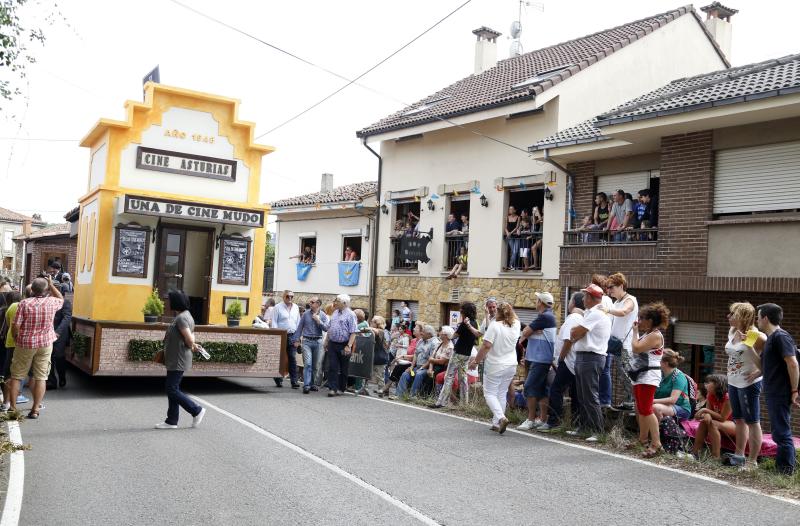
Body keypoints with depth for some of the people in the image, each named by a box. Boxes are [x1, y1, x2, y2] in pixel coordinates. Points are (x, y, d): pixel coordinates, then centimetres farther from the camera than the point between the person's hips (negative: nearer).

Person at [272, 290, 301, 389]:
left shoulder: (296, 308, 14)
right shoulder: (278, 307, 1)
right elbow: (274, 322, -2)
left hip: (292, 336, 3)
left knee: (293, 358, -1)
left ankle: (294, 381, -1)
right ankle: (278, 380, 11)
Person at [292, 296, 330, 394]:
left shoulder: (323, 315, 5)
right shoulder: (305, 314, 7)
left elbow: (326, 328, -7)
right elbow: (300, 327, 12)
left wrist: (318, 321, -14)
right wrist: (296, 340, 8)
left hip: (318, 342, 1)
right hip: (306, 341, -1)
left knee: (316, 366, 8)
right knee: (307, 364, -12)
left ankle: (312, 384, 22)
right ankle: (306, 385, -17)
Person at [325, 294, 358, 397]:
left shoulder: (350, 315, -9)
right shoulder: (335, 313, 12)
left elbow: (353, 332, -14)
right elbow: (329, 328, 22)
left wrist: (349, 346, -21)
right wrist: (327, 341, 17)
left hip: (343, 345, -5)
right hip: (332, 344, 5)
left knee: (343, 369, 7)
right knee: (332, 367, -2)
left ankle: (341, 389, 18)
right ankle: (332, 388, -2)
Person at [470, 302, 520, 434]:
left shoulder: (495, 325, -14)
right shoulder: (516, 325, 1)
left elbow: (486, 346, -18)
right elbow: (515, 318, 28)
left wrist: (476, 361, -11)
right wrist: (509, 309, 21)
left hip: (495, 366, -6)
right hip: (511, 365, 6)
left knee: (490, 393, 3)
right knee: (502, 394, 14)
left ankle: (501, 417, -17)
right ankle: (496, 423, 16)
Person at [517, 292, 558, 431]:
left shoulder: (544, 317, -15)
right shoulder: (548, 316, 18)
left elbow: (525, 332, -12)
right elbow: (526, 331, 15)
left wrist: (523, 335, 8)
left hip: (540, 359, -10)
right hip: (539, 358, 10)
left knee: (530, 387, -11)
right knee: (541, 389, 11)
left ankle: (531, 419, -9)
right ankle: (542, 419, 14)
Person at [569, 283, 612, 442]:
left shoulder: (595, 314, -15)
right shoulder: (591, 313, 20)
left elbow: (576, 333, -18)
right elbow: (575, 333, 19)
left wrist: (573, 333, 2)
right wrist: (575, 332, -1)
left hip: (590, 358, -11)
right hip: (582, 357, 11)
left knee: (591, 396, -8)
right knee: (582, 396, 16)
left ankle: (597, 431, -5)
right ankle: (585, 427, 24)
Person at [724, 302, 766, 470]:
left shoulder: (757, 336, -18)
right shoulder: (732, 332, 5)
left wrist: (759, 372, -20)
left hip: (748, 384, -8)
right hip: (733, 382, 9)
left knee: (752, 422, 0)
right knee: (739, 420, 17)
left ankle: (753, 461, 6)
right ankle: (739, 456, 29)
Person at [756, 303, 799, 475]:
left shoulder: (781, 337, -15)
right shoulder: (771, 338, 15)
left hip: (781, 394, -10)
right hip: (773, 394, 10)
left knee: (782, 433, -3)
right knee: (780, 433, 16)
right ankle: (781, 466, 25)